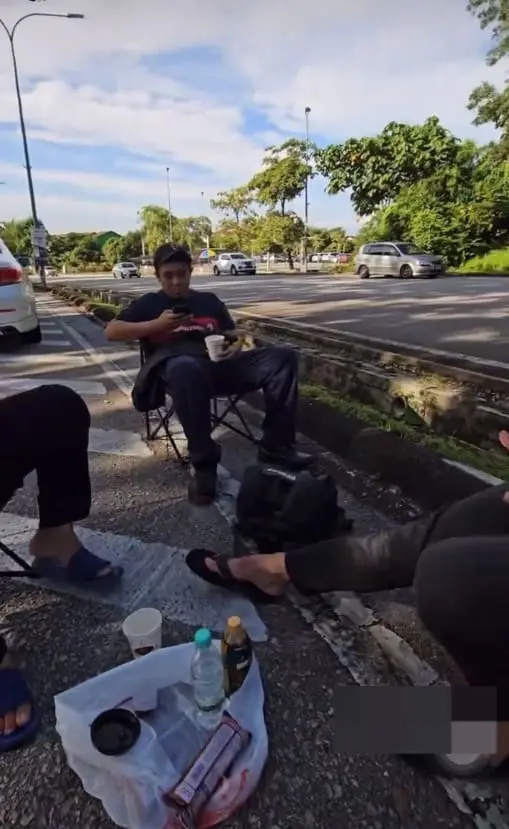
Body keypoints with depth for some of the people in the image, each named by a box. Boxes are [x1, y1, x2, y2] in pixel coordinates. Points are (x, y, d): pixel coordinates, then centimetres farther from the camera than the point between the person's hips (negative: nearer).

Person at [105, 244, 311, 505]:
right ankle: (204, 464, -31)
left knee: (282, 355, -17)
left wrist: (233, 340, -1)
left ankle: (276, 447, -17)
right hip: (174, 366, -3)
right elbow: (111, 331, 10)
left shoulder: (209, 300, 28)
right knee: (186, 368, -44)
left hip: (218, 364, 4)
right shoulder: (149, 303, 21)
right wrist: (157, 324, -2)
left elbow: (233, 337, 25)